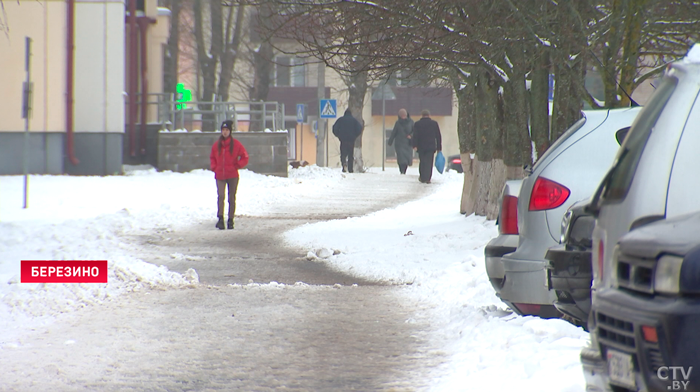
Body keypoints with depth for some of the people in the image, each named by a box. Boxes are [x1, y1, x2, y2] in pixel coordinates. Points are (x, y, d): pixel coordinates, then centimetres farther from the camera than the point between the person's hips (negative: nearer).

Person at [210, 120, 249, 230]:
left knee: (231, 198, 6)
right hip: (220, 176, 1)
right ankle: (220, 219, -19)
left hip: (232, 176, -1)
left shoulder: (236, 144, -2)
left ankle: (230, 221, 14)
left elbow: (244, 157, 5)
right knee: (221, 196, -15)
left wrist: (236, 166, -5)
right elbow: (212, 157, 21)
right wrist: (214, 167, 7)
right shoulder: (216, 145, 6)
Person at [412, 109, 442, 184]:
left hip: (421, 147, 1)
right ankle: (427, 178, -10)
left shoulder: (417, 124, 4)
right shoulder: (434, 123, 5)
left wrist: (415, 145, -11)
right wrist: (439, 147, 10)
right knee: (429, 162, -2)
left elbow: (415, 136, -6)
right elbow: (438, 136, 6)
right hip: (431, 147, -1)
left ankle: (422, 178, 15)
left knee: (422, 162, 12)